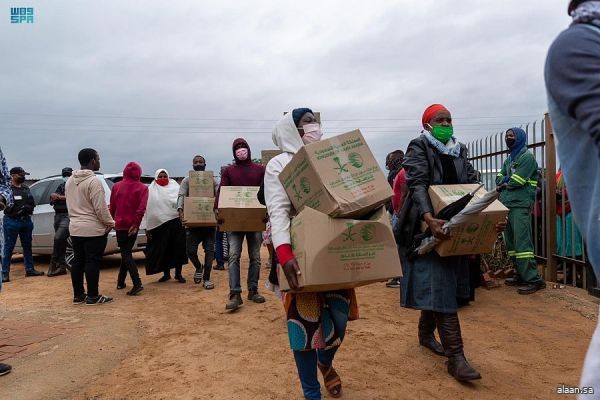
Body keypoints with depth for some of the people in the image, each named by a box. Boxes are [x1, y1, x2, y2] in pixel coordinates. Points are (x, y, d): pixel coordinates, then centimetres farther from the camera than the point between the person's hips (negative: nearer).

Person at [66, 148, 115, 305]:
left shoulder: (70, 181, 11)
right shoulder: (93, 181, -16)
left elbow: (70, 204, 17)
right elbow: (100, 207, -18)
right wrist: (110, 223, -6)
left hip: (75, 228, 8)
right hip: (93, 229, -8)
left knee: (78, 261, 12)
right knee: (92, 262, -2)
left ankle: (78, 295, 19)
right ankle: (93, 296, 3)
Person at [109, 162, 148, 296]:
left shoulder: (116, 186, 2)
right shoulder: (142, 188, -3)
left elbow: (112, 207, 5)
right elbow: (141, 208, -15)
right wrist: (136, 224, -12)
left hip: (120, 225, -1)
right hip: (132, 225, 1)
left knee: (126, 254, -1)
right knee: (126, 252, 17)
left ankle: (137, 283, -16)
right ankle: (120, 281, 24)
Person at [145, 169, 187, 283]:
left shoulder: (175, 187, 8)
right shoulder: (151, 190, 9)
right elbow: (148, 209, 6)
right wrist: (147, 228, 1)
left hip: (175, 223, -1)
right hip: (158, 225, 1)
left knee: (178, 248, 1)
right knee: (162, 250, 7)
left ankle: (178, 273, 13)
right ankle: (166, 273, 22)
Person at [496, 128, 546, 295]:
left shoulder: (527, 157, -5)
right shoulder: (509, 159, 21)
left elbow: (516, 182, -13)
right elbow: (499, 179, 13)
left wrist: (505, 181, 5)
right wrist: (508, 179, -6)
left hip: (520, 206, -9)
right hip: (506, 205, 9)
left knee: (522, 243, -13)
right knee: (510, 242, 10)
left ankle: (534, 279, -11)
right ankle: (521, 275, 18)